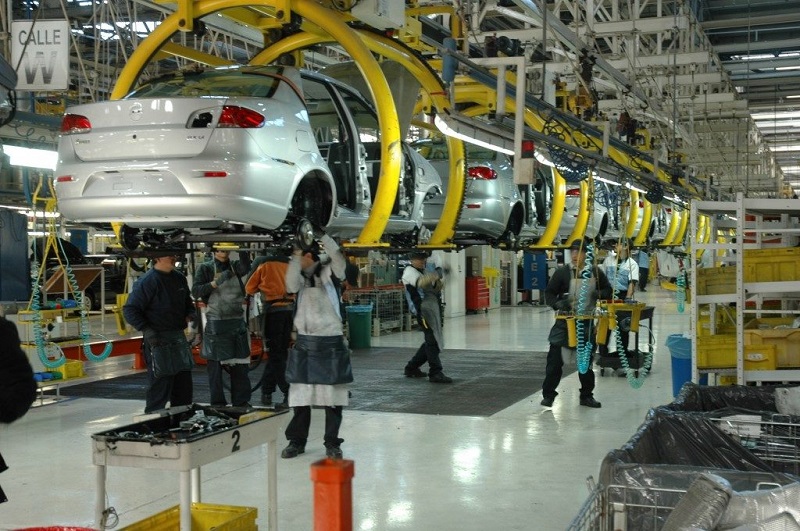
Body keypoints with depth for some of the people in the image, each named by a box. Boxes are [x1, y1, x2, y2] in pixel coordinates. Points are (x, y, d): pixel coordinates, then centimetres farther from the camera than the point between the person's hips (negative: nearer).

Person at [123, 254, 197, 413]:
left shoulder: (179, 278, 10)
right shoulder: (147, 281, -13)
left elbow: (188, 303, 26)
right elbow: (130, 310, -13)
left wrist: (191, 315, 4)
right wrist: (146, 330, -21)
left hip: (179, 338, 8)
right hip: (158, 340, -8)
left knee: (184, 383, 15)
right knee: (160, 384, -6)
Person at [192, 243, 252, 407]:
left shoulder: (234, 266, 8)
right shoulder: (205, 268, 0)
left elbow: (245, 268, -15)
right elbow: (195, 292, -9)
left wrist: (243, 251, -28)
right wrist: (215, 283, -22)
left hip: (237, 322, 4)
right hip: (216, 324, -3)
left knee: (240, 364, 8)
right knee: (215, 365, 1)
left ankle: (241, 402, 16)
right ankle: (217, 404, 9)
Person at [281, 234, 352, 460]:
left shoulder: (328, 271, -2)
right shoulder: (301, 276, 10)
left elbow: (338, 258, -22)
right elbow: (291, 286, -11)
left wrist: (321, 235, -22)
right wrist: (294, 256, -12)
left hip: (330, 341, -4)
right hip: (304, 341, 4)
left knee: (332, 394, 2)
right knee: (300, 393, 7)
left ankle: (332, 443, 11)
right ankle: (296, 441, 17)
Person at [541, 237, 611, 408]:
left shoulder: (595, 272, -1)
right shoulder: (562, 272, -9)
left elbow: (608, 290, 10)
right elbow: (549, 293, -6)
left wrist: (599, 294, -13)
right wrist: (558, 304, -25)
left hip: (587, 322, 3)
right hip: (565, 320, -3)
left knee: (586, 359, 12)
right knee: (555, 358, -5)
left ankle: (586, 396, 25)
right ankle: (548, 394, 7)